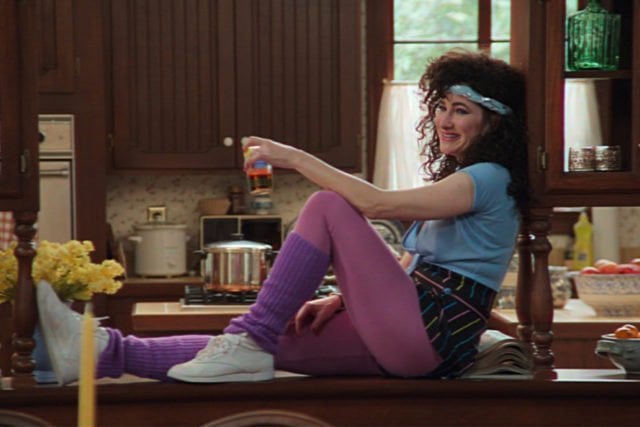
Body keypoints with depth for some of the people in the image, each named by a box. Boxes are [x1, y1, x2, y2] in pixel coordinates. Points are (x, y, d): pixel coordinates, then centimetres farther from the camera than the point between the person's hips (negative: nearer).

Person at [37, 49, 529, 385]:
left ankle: (252, 340, -19)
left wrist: (297, 158, -11)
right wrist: (340, 301, 8)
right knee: (267, 346, -7)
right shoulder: (452, 177, 26)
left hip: (432, 332, -9)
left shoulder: (490, 180, -5)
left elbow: (375, 204, -16)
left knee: (327, 207, -16)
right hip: (405, 338, 9)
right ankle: (105, 350, -19)